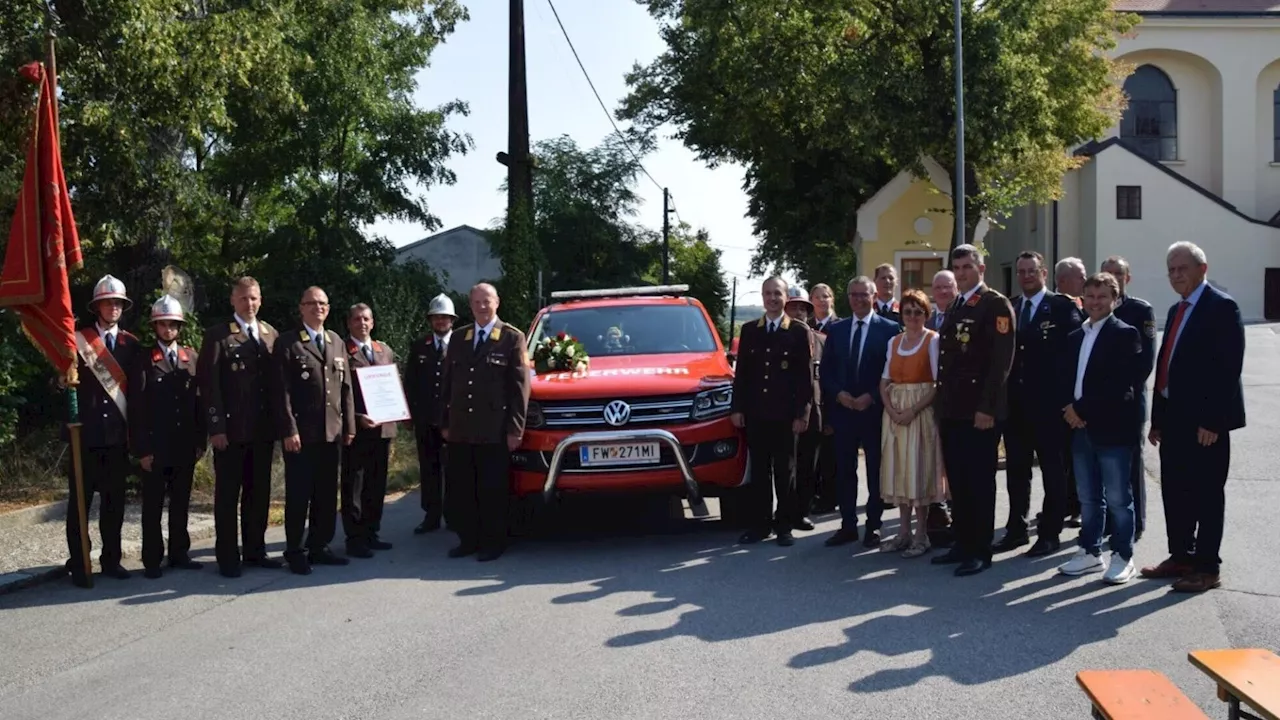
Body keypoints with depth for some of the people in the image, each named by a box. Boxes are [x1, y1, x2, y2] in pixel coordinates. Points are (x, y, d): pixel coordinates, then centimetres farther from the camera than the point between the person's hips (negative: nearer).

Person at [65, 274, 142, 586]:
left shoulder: (132, 344, 8)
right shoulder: (78, 339, 1)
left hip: (117, 434, 2)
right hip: (85, 433, -2)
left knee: (114, 500, 8)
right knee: (80, 500, 2)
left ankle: (111, 560, 18)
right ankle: (78, 563, 8)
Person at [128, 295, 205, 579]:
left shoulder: (190, 357, 10)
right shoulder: (144, 360, -2)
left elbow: (198, 401, 9)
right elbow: (136, 408, -5)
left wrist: (201, 441, 4)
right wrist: (141, 449, -10)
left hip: (185, 446, 4)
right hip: (156, 446, -3)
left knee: (181, 502, 11)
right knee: (153, 505, 4)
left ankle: (179, 553, 21)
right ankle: (152, 560, 10)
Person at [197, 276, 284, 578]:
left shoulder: (271, 335, 11)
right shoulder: (217, 335, -3)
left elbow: (276, 381, 11)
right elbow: (208, 384, -8)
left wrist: (279, 422, 4)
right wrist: (216, 427, -13)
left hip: (263, 428, 5)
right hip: (231, 429, -5)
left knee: (259, 492, 11)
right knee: (228, 494, 2)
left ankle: (255, 550, 21)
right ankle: (227, 557, 8)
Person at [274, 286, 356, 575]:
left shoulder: (336, 342, 16)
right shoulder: (289, 344, -2)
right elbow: (283, 391, -8)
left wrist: (349, 425, 10)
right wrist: (289, 430, -15)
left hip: (332, 432, 5)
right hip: (301, 433, -5)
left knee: (327, 494, 9)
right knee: (299, 494, 0)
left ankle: (319, 548, 19)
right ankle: (294, 552, 8)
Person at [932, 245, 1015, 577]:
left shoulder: (996, 305, -7)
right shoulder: (955, 308, 19)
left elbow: (1001, 360, -14)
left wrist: (987, 408, -19)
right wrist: (941, 404, 15)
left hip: (979, 411, -8)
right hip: (952, 410, 8)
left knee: (979, 482, -2)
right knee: (957, 481, 11)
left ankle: (980, 550, 4)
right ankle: (962, 543, 19)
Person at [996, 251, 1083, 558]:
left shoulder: (1062, 307, -4)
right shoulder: (1008, 308, 13)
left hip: (1048, 402, -5)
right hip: (1015, 401, 6)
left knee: (1053, 470, 4)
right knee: (1016, 469, 12)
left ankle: (1050, 533, 11)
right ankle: (1017, 529, 22)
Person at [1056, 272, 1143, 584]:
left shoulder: (1124, 335, -6)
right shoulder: (1075, 337, 16)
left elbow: (1119, 384, -15)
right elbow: (1064, 379, 15)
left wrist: (1083, 410, -15)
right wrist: (1069, 408, -4)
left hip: (1112, 428, -6)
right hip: (1081, 428, 7)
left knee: (1117, 497, 1)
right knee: (1088, 497, 14)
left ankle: (1122, 557, 10)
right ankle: (1089, 552, 23)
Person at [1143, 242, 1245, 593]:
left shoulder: (1221, 307, -10)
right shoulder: (1177, 311, 17)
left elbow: (1229, 367, -17)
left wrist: (1213, 420, -21)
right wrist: (1157, 418, 13)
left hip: (1205, 420, -8)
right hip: (1174, 417, 9)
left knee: (1207, 494, -1)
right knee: (1174, 490, 14)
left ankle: (1207, 568, 7)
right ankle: (1180, 557, 25)